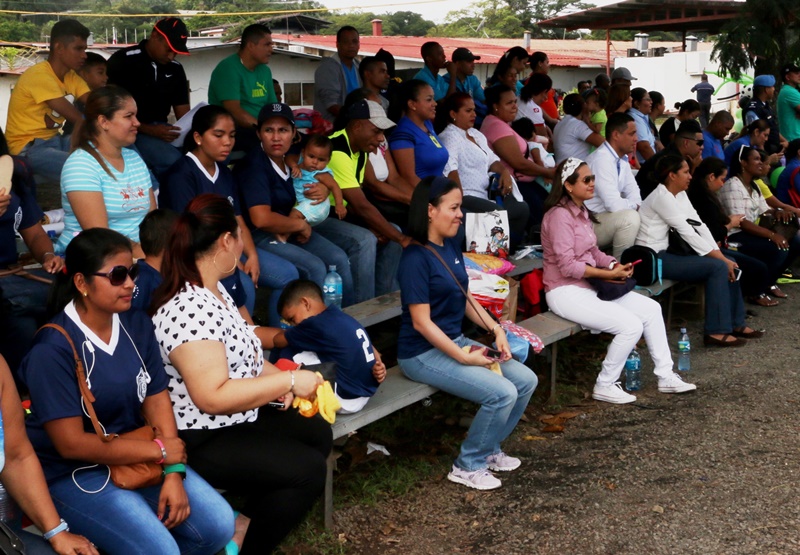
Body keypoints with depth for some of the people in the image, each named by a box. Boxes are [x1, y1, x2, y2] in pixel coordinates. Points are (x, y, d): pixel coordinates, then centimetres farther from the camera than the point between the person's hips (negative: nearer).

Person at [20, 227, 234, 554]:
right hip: (74, 473, -6)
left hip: (137, 454, 7)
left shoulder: (137, 325, 0)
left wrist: (174, 472, -14)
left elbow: (157, 400, 0)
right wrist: (160, 450, -15)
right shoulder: (53, 351, -20)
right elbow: (72, 444, -21)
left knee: (219, 525, -6)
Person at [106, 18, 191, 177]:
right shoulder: (122, 61, -7)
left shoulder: (176, 69, 10)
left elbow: (183, 112, 12)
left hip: (161, 129, 6)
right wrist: (149, 130, -22)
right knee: (172, 160, -32)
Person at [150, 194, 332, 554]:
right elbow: (213, 397, -33)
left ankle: (247, 522, 12)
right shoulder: (188, 310, -28)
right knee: (308, 470, -14)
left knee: (318, 433, 10)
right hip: (201, 441, -10)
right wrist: (288, 380, -26)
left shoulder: (214, 289, 5)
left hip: (236, 419, 11)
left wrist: (276, 379, -1)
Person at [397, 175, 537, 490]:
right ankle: (468, 466, 0)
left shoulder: (452, 247, 6)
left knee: (526, 380, 2)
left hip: (456, 340, 9)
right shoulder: (416, 258, -20)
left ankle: (489, 449, 19)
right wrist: (463, 357, -20)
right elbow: (421, 322, -21)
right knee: (502, 393, -20)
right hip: (423, 353, -9)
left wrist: (496, 330, 2)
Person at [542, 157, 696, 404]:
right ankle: (604, 386, -4)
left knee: (651, 308, 3)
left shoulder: (582, 212, 13)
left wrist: (614, 264, -4)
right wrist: (609, 274, -17)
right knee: (631, 326, -20)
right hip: (566, 292, -10)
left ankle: (665, 376, 12)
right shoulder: (559, 215, -17)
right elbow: (568, 266, -21)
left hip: (588, 285, 10)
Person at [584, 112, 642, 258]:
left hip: (605, 218, 10)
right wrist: (634, 205, -9)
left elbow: (634, 194, 9)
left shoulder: (622, 158, 5)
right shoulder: (602, 159, -24)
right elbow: (614, 204, -29)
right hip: (588, 223, -10)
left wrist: (635, 206, -14)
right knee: (630, 217, -28)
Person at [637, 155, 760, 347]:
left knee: (729, 265, 2)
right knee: (718, 267, -18)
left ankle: (735, 323, 10)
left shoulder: (680, 195, 10)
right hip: (654, 258, -9)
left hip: (668, 253, 9)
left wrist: (721, 256, -7)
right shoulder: (662, 197, -18)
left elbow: (699, 226, 4)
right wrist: (721, 259, -18)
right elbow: (688, 232, -21)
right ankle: (716, 331, -16)